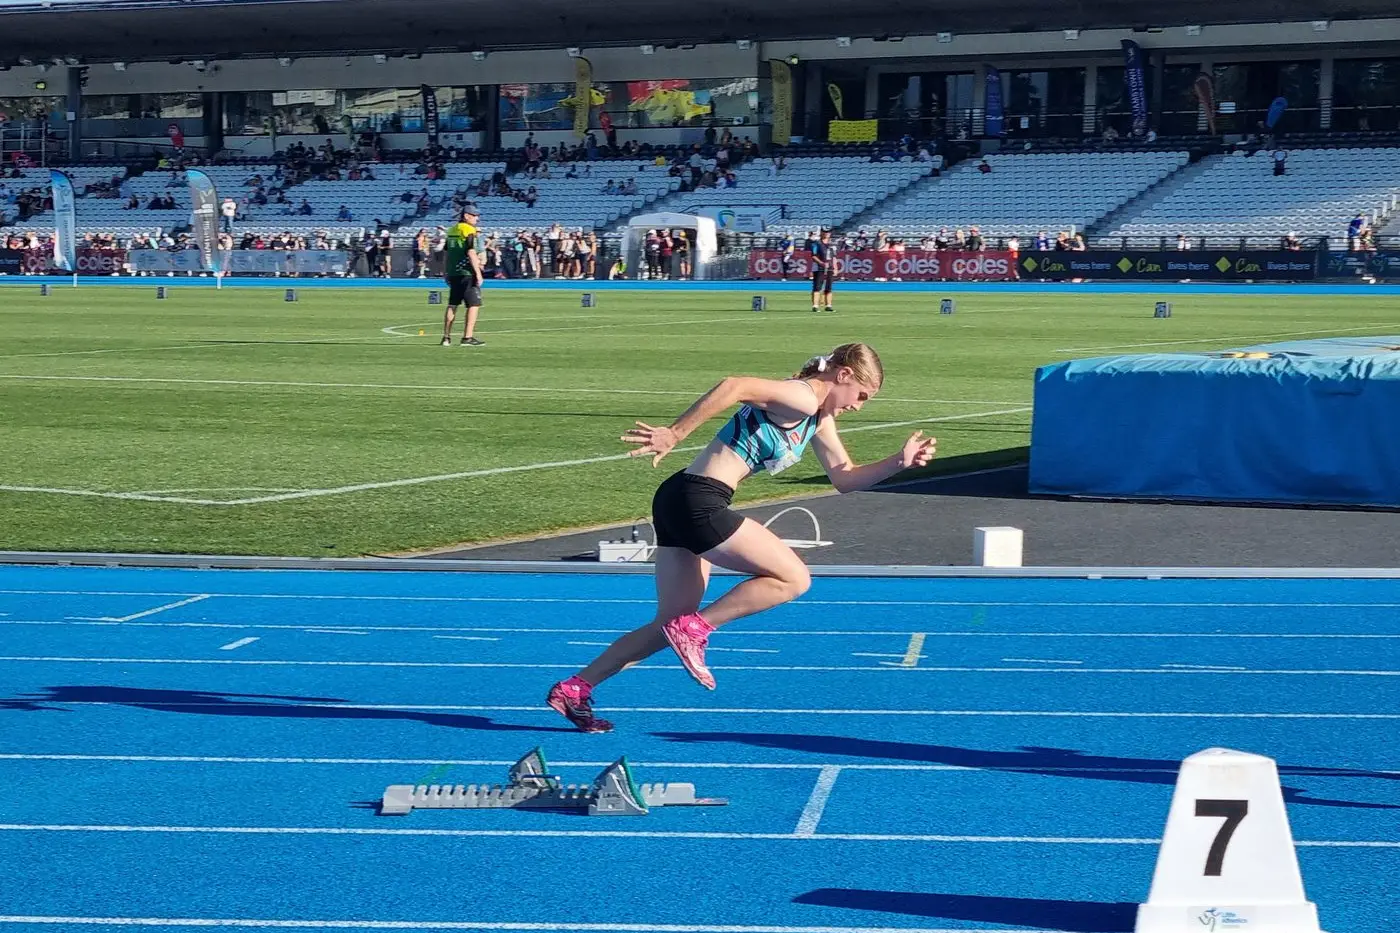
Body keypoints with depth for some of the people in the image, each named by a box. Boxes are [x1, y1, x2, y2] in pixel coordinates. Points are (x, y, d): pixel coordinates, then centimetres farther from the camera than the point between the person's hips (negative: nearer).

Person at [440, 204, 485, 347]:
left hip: (452, 273, 8)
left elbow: (447, 253, 20)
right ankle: (468, 337, -10)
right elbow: (471, 252, -17)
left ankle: (446, 337, 15)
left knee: (452, 305, 14)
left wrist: (446, 272, 26)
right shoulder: (469, 230, -10)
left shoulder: (451, 230, 15)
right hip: (467, 273, -8)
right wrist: (478, 273, -17)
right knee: (474, 304, -4)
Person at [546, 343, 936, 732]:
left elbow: (845, 478, 26)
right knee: (794, 578, -5)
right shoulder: (802, 398, -11)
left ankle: (573, 689, 14)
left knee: (671, 628, 13)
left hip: (680, 506, 10)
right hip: (697, 501, -10)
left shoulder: (819, 419, 20)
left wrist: (899, 462, 13)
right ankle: (694, 629, -6)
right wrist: (674, 434, -28)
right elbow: (735, 386, -25)